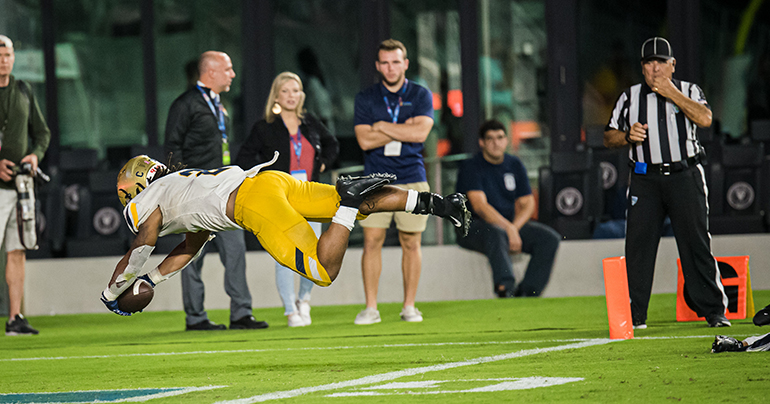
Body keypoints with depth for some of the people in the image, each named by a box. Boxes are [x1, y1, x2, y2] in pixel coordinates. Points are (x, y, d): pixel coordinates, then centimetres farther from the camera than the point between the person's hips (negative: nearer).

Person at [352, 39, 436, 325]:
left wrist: (382, 126, -6)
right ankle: (371, 308, 0)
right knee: (372, 241, -5)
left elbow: (420, 132, -10)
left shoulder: (420, 96, 5)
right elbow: (365, 140, -6)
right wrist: (403, 129, -8)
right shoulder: (365, 99, 6)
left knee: (411, 243, 2)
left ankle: (409, 306, 10)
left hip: (412, 179, 0)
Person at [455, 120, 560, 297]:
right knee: (496, 233, -40)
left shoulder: (515, 165, 11)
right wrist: (508, 229, -30)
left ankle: (527, 291, -20)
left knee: (550, 238, -14)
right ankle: (505, 288, -52)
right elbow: (479, 206, -20)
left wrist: (515, 227, -12)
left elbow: (527, 203, 9)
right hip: (475, 226, -6)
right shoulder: (470, 168, -7)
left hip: (511, 224, 6)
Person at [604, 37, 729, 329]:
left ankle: (714, 312, 2)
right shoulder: (630, 97, 13)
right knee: (637, 246, -3)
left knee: (697, 244, -3)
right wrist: (628, 136, -7)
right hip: (645, 179, 2)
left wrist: (672, 94, -13)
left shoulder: (688, 91, 8)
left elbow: (705, 119, -11)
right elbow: (609, 138, 14)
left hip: (685, 176, -2)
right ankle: (634, 314, 2)